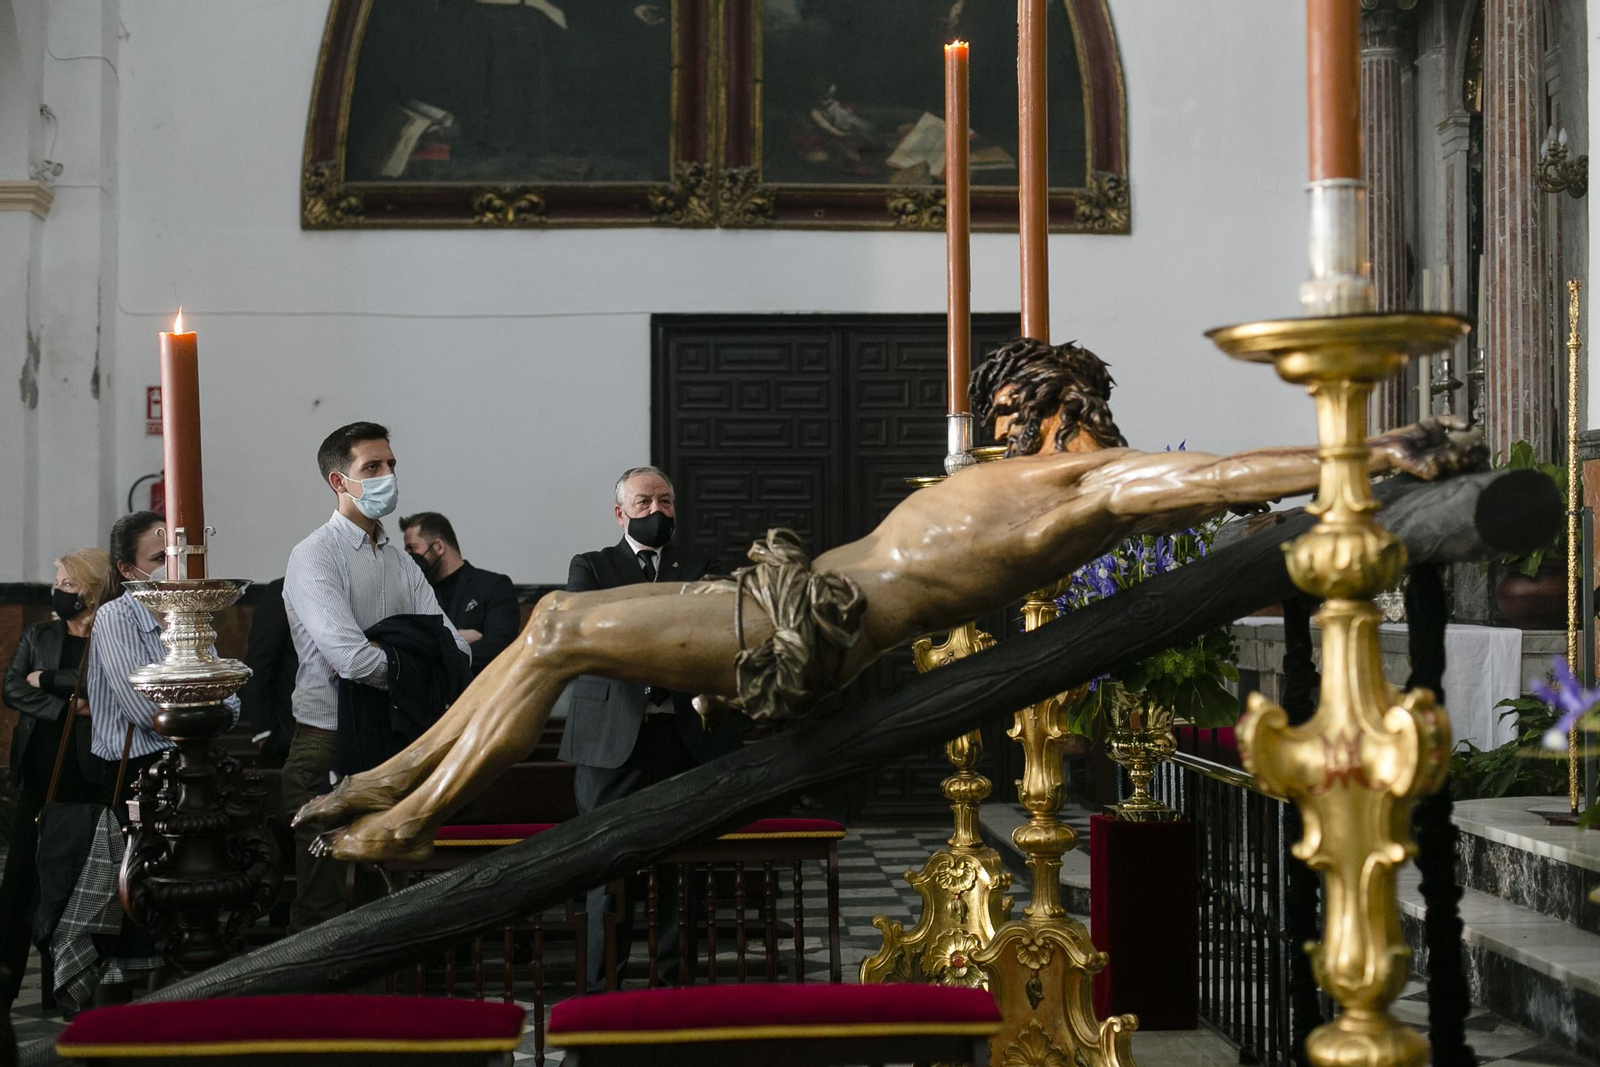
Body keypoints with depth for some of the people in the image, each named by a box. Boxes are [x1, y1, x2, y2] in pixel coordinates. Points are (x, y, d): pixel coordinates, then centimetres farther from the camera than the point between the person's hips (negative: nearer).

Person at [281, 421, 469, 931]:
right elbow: (353, 659, -22)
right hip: (330, 741, -7)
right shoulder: (315, 557, -9)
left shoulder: (399, 560, 13)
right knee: (324, 900, -3)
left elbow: (455, 652, 5)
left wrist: (380, 660, -11)